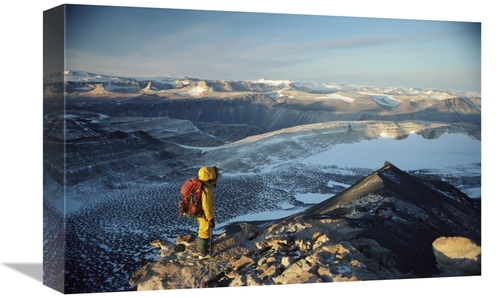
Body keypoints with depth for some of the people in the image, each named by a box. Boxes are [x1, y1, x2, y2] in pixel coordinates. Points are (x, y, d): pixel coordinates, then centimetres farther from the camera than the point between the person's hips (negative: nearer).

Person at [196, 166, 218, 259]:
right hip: (205, 215, -9)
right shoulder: (206, 190, -35)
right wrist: (211, 219, -19)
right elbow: (207, 207, -29)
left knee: (203, 229, 30)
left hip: (200, 212, 9)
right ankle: (203, 253, 28)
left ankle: (200, 245, 52)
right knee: (205, 232, 11)